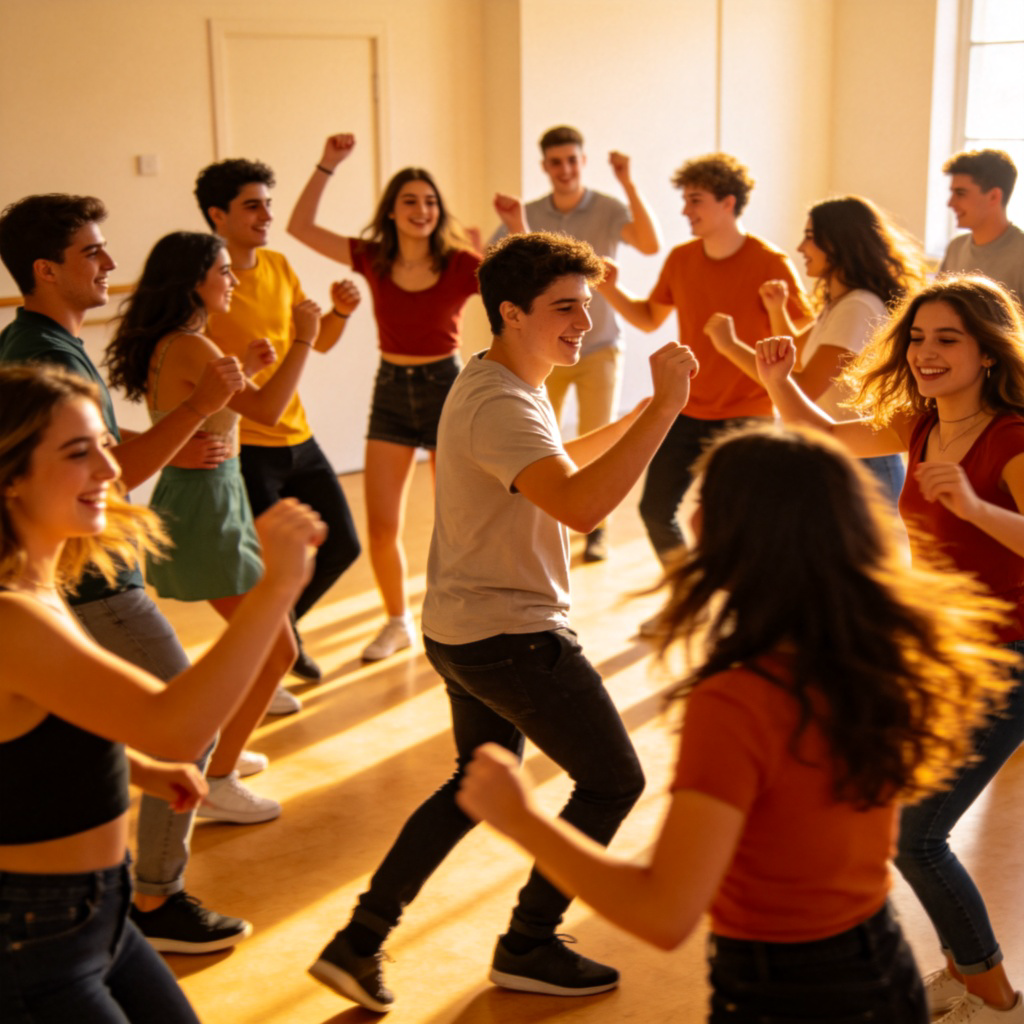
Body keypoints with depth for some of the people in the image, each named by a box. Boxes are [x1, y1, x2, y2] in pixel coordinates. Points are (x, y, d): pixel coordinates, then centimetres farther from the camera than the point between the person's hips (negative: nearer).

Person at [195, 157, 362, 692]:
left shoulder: (278, 266, 7)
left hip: (297, 438, 7)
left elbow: (318, 342, 16)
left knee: (343, 546, 13)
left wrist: (339, 312, -3)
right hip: (244, 447, -7)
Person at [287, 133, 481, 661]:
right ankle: (397, 622, 24)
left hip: (445, 386, -3)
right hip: (390, 390, 3)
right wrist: (326, 166, -7)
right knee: (381, 527, 3)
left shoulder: (460, 263, -10)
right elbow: (300, 227, -3)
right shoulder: (373, 259, -2)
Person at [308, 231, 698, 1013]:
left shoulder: (497, 384, 10)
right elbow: (581, 504, -40)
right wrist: (666, 406, -37)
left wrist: (646, 411, 16)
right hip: (512, 636, -10)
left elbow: (556, 466, 24)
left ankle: (359, 942, 22)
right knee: (614, 780, 6)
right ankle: (528, 948, 19)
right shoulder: (499, 405, -24)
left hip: (463, 628, 10)